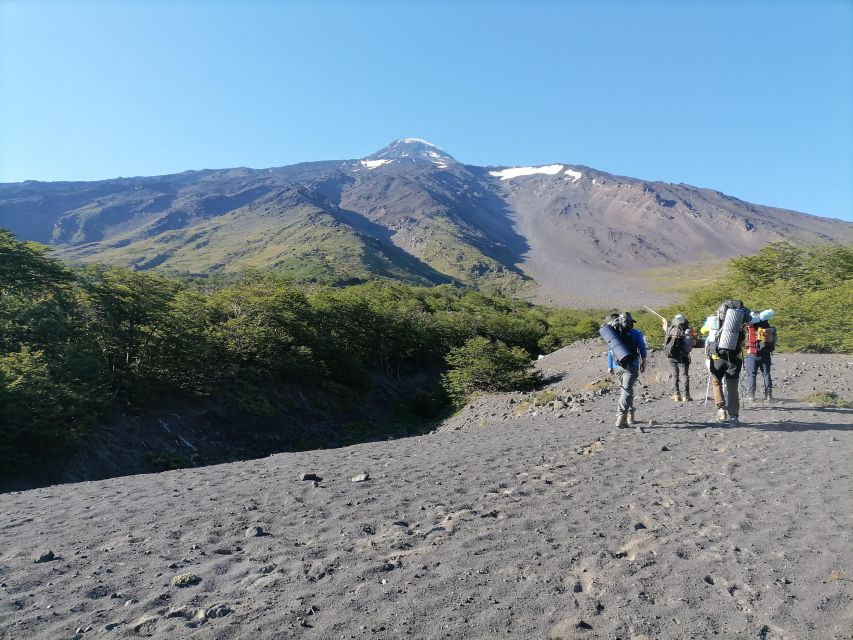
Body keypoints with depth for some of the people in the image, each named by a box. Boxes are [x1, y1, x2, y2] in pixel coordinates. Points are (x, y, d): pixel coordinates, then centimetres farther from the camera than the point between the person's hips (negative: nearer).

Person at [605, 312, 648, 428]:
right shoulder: (636, 333, 1)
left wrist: (610, 367, 17)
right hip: (631, 367, -4)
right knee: (627, 391, -10)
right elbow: (642, 349, 3)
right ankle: (621, 417, -22)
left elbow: (610, 352, 10)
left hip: (617, 367, 4)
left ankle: (630, 416, 26)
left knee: (625, 390, 19)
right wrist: (643, 363, 13)